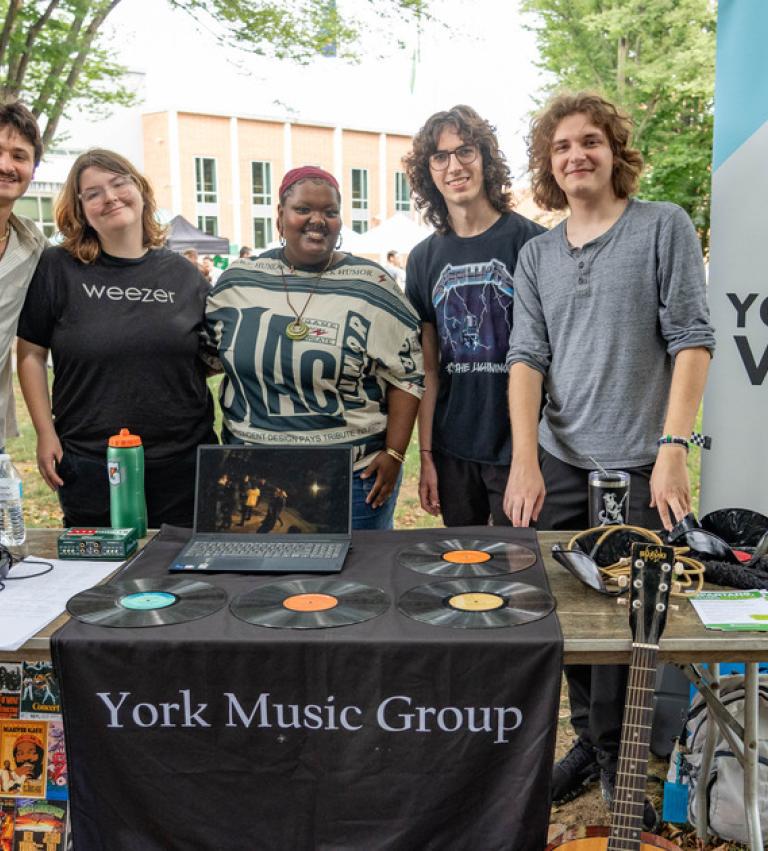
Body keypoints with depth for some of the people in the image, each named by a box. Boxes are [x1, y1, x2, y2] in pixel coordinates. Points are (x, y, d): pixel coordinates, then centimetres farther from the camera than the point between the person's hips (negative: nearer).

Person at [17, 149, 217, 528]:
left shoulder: (183, 274, 5)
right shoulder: (57, 268, 0)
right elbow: (31, 354, 2)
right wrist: (46, 435, -2)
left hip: (182, 464, 2)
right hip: (89, 465, -1)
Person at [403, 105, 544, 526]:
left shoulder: (530, 242, -7)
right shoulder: (424, 259, 7)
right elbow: (429, 368, 9)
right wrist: (425, 456, 6)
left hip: (521, 446, -4)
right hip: (453, 453, 4)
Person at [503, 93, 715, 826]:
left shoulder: (664, 227, -1)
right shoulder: (536, 256, 10)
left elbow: (691, 340, -6)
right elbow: (527, 357, 2)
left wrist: (672, 449, -14)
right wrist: (525, 458, -10)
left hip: (637, 464, -3)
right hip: (558, 463, 4)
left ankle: (612, 753, 22)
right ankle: (590, 738, 30)